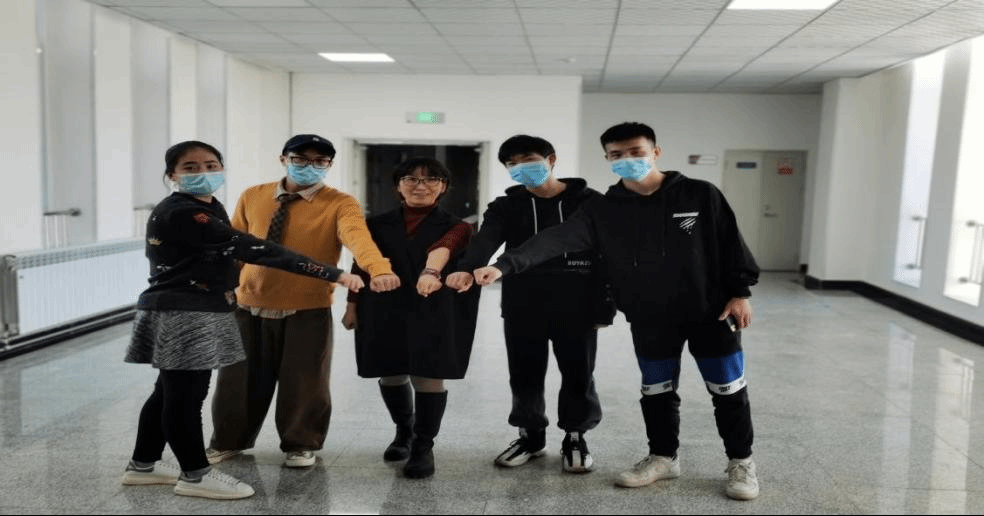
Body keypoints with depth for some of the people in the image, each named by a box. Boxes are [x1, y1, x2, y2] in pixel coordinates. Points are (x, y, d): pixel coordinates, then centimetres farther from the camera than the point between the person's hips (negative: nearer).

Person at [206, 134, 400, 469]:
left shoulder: (340, 204, -9)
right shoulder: (252, 197, 5)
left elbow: (357, 235, -29)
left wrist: (378, 268, -48)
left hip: (308, 311, -3)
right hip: (249, 307, 3)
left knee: (305, 382, 8)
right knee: (238, 380, 14)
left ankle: (301, 445, 30)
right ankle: (228, 441, 36)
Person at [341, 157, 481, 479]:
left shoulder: (454, 227, 0)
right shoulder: (378, 224, 9)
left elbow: (442, 249, -23)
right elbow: (361, 265, 12)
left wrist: (431, 272, -43)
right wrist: (352, 305, 8)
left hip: (433, 314, -3)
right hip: (383, 311, 3)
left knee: (428, 377, -3)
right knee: (390, 375, 13)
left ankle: (424, 447, 13)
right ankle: (404, 431, 38)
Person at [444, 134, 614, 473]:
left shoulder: (589, 202, 2)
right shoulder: (506, 206, 5)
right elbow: (486, 239, -15)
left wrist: (605, 305, -5)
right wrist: (467, 268, -36)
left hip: (576, 307, -1)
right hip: (522, 307, 2)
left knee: (578, 375, 7)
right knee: (525, 375, 11)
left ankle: (575, 438, 27)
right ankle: (531, 435, 31)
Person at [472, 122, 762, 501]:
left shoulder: (700, 195, -8)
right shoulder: (604, 211, -6)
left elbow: (730, 244, -1)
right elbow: (556, 239, -17)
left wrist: (740, 292, -5)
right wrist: (505, 265, -28)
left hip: (710, 312, -1)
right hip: (649, 320, 2)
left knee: (728, 389, 8)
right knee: (656, 391, 14)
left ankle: (741, 462, 27)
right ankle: (663, 457, 34)